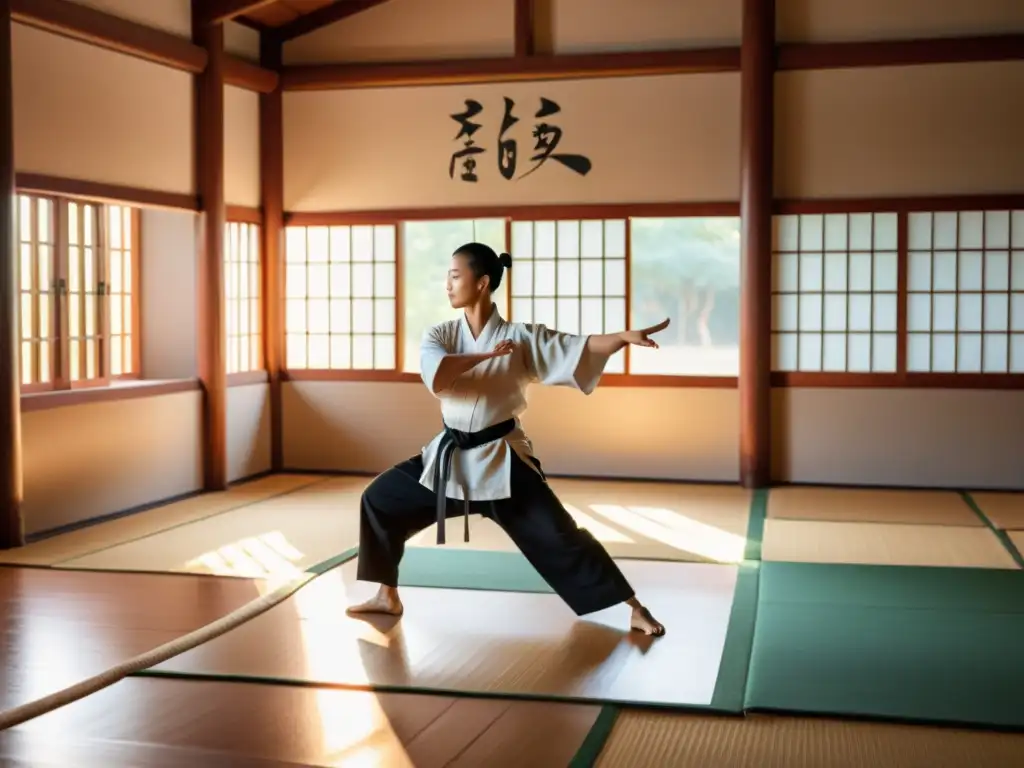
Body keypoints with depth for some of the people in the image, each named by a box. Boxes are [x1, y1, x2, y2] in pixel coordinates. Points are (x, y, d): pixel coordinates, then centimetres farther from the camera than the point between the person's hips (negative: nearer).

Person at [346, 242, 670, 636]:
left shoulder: (521, 337, -9)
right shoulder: (440, 335, -2)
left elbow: (581, 348, -19)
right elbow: (435, 375, -23)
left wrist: (625, 336, -36)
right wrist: (488, 354, -29)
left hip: (501, 460, -4)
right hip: (450, 456, 4)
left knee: (558, 536, -7)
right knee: (379, 499, 5)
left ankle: (634, 609, 4)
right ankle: (388, 597, 21)